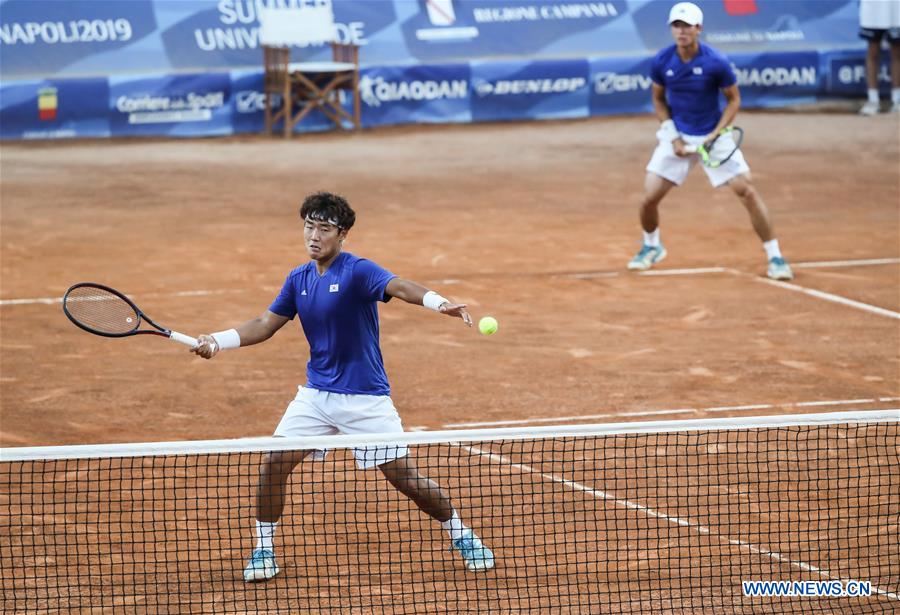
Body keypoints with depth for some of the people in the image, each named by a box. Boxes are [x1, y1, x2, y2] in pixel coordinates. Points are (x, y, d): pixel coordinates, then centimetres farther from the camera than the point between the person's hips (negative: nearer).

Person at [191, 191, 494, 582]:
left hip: (365, 398, -5)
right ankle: (264, 549, 9)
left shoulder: (357, 271, -16)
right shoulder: (299, 279, 4)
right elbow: (266, 325, 14)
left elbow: (399, 287, -35)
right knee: (274, 464, -7)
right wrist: (219, 341, 1)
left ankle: (459, 532, 20)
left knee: (406, 478, -4)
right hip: (316, 394, 5)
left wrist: (437, 302, -55)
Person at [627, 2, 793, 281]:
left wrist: (716, 133, -16)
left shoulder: (716, 63, -18)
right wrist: (672, 135, -5)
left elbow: (734, 99, -4)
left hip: (713, 135, -2)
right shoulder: (661, 63, -10)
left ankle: (774, 257, -1)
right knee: (649, 197, -4)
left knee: (747, 191, -12)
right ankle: (651, 247, 28)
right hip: (677, 136, 2)